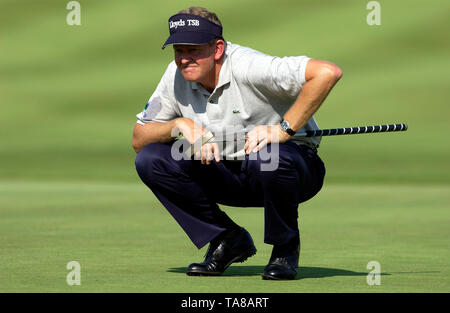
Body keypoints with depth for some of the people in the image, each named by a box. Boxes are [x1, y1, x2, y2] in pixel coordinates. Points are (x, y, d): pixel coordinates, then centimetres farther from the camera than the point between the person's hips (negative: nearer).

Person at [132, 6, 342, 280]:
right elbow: (139, 139, 0)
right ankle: (228, 241, 1)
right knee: (150, 160, -11)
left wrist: (284, 129, -32)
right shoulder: (177, 76, -4)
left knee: (269, 159, -41)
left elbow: (328, 72, -35)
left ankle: (286, 248, -10)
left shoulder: (248, 67, -25)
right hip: (230, 178, 6)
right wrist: (181, 125, -20)